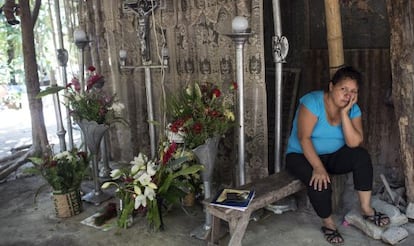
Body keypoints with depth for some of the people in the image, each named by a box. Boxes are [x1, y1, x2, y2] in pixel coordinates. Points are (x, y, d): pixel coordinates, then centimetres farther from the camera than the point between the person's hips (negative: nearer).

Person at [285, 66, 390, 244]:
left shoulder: (353, 109, -6)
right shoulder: (313, 101, -22)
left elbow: (354, 143, -19)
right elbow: (304, 138, -27)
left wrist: (344, 113, -26)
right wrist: (318, 167, -35)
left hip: (333, 156, 5)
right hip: (301, 155, -4)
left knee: (361, 156, -20)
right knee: (319, 181, -31)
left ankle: (366, 209, -10)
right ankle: (328, 223, -5)